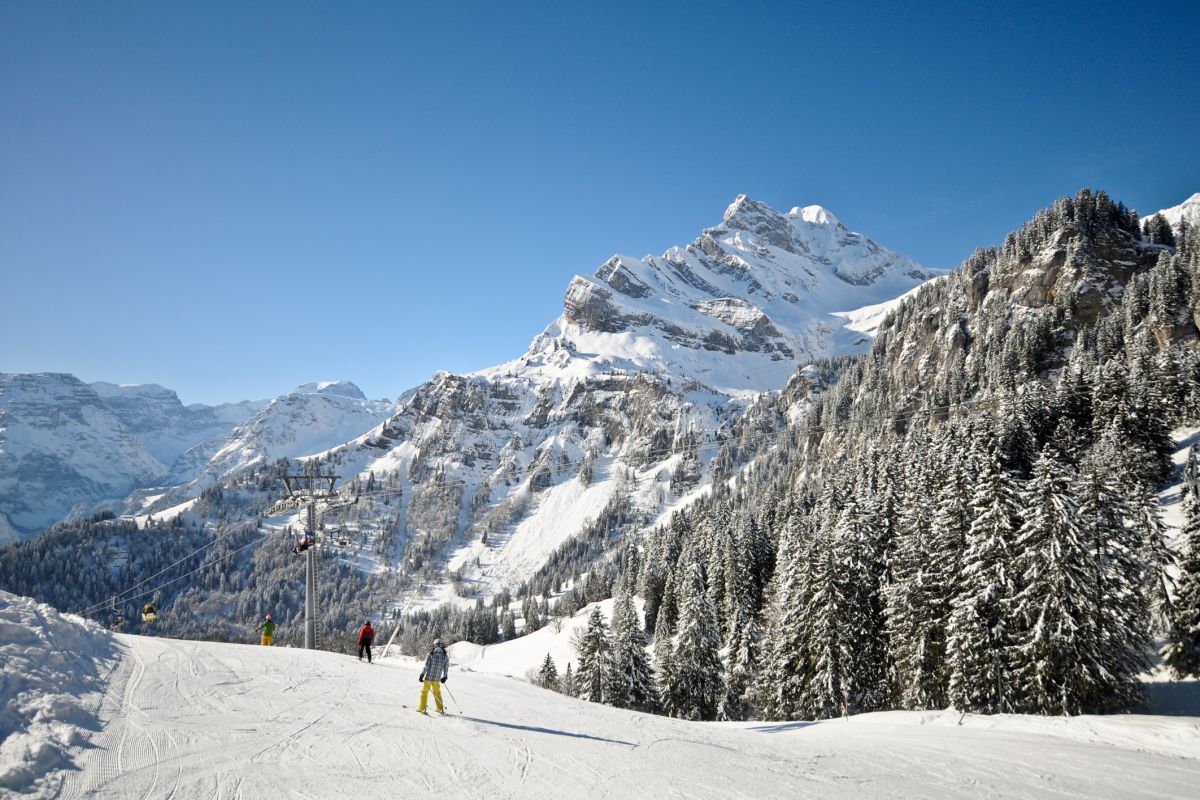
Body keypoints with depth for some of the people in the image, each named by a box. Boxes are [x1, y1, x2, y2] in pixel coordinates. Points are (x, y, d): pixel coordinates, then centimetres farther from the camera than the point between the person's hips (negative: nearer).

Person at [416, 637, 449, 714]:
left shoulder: (431, 654, -11)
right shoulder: (445, 655, -1)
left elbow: (426, 666, -10)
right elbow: (446, 668, 5)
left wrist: (422, 675, -2)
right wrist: (444, 677, 18)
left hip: (428, 677, -3)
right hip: (437, 678, 3)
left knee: (424, 692, 10)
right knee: (437, 693, 20)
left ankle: (421, 708, 9)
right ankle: (440, 709, 21)